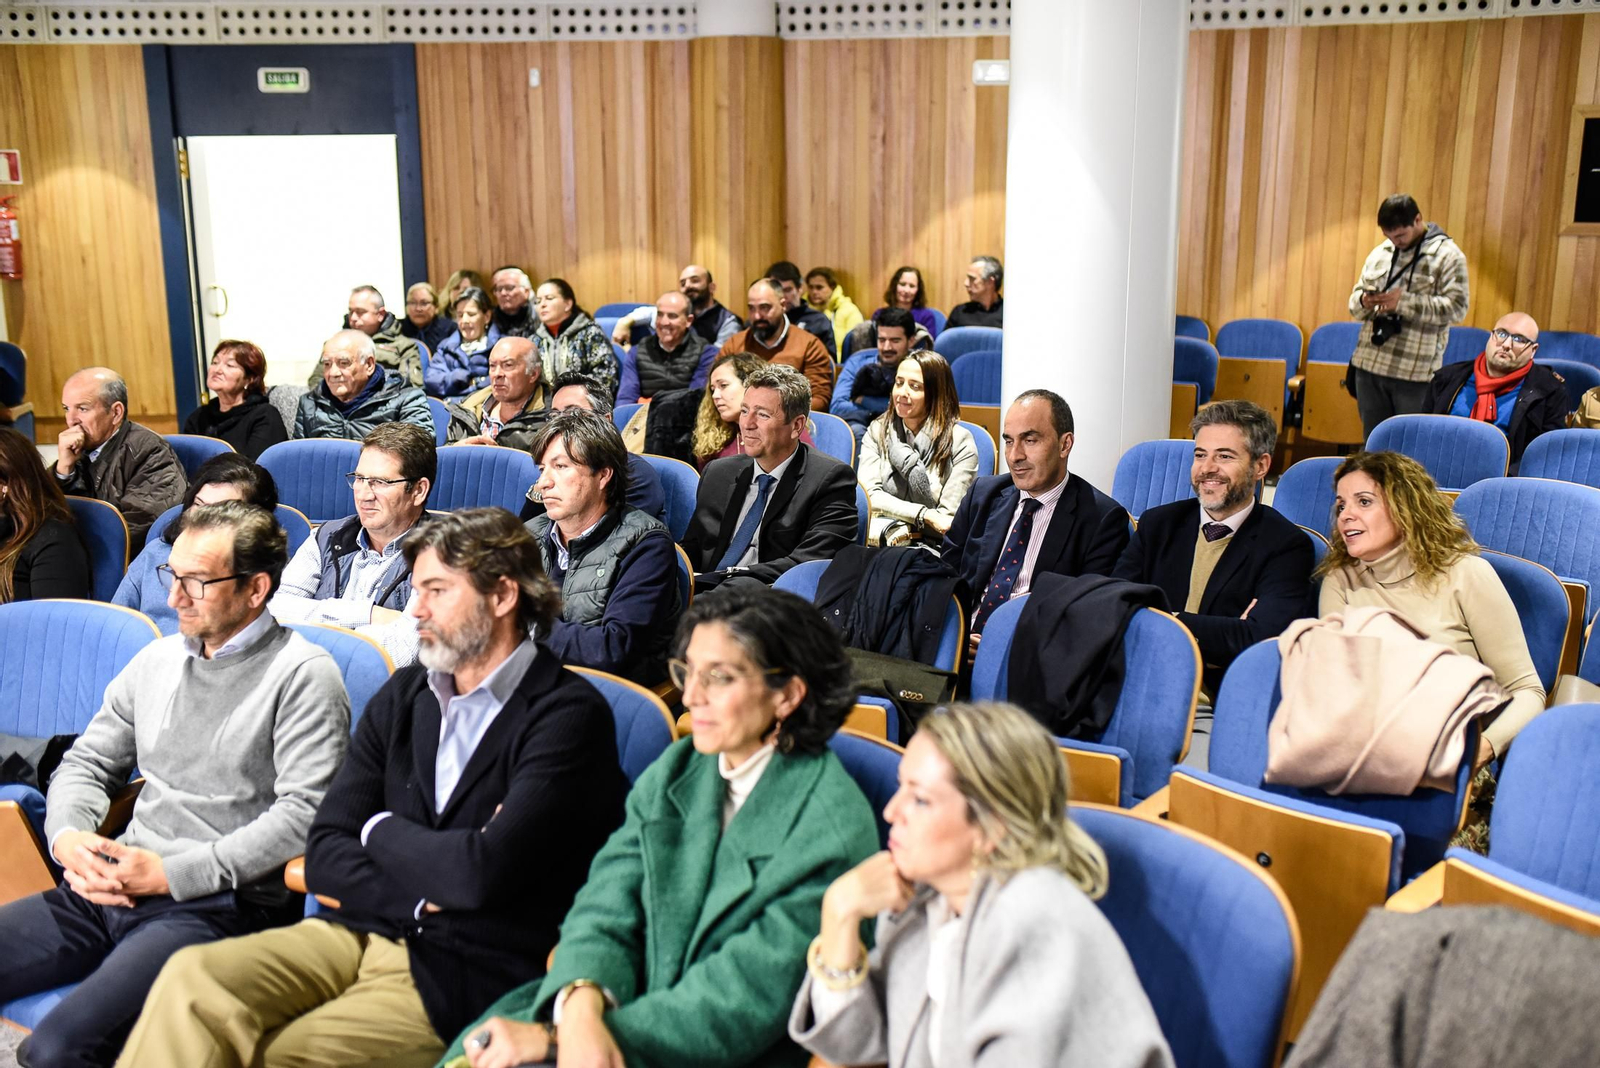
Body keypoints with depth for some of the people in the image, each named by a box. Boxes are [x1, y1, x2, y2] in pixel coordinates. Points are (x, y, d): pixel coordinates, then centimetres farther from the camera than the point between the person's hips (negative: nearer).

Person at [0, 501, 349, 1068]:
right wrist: (67, 836, 0)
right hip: (110, 887, 7)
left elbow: (305, 812, -13)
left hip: (218, 905, -7)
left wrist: (173, 872, -15)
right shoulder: (157, 660, 17)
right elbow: (87, 762, 23)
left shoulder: (303, 675, -5)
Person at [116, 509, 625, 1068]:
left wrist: (380, 829, -2)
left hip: (467, 971, -6)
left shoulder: (569, 713, -10)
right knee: (192, 980, -20)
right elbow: (324, 854, 7)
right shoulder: (403, 695, 11)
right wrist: (426, 892, -10)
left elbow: (485, 871, -21)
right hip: (361, 932, 6)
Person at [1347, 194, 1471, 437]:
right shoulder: (1380, 253, 14)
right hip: (1369, 365, 5)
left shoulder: (1447, 255, -3)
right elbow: (1354, 301, 16)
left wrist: (1404, 302, -21)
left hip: (1415, 373, -5)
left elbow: (1456, 307, -12)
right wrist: (1364, 302, -9)